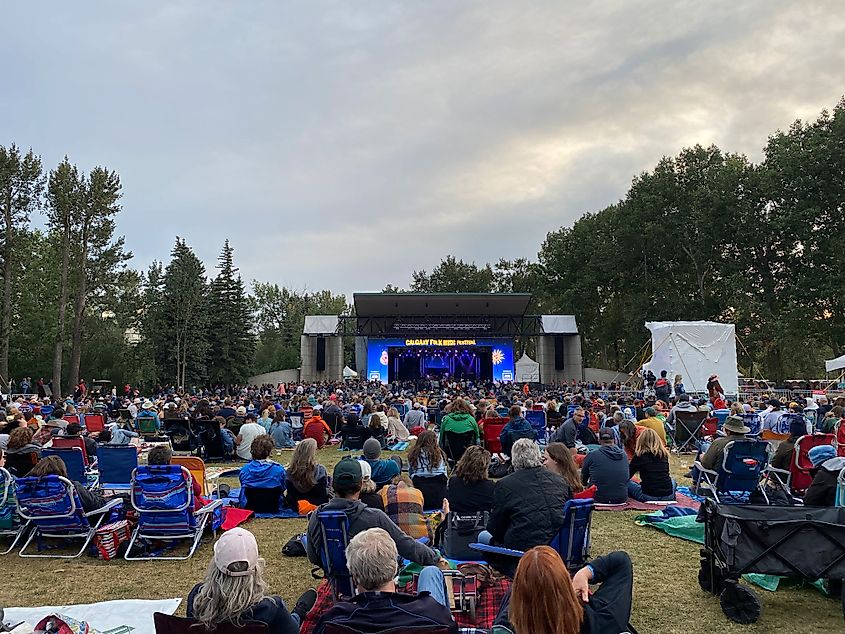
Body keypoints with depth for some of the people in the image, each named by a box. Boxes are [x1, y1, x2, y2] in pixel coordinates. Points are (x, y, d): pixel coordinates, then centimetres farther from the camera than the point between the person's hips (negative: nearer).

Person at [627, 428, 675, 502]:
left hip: (649, 497, -4)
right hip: (668, 496, 4)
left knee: (627, 483, 17)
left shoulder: (639, 455, -4)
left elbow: (628, 475, 6)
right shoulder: (664, 454, 7)